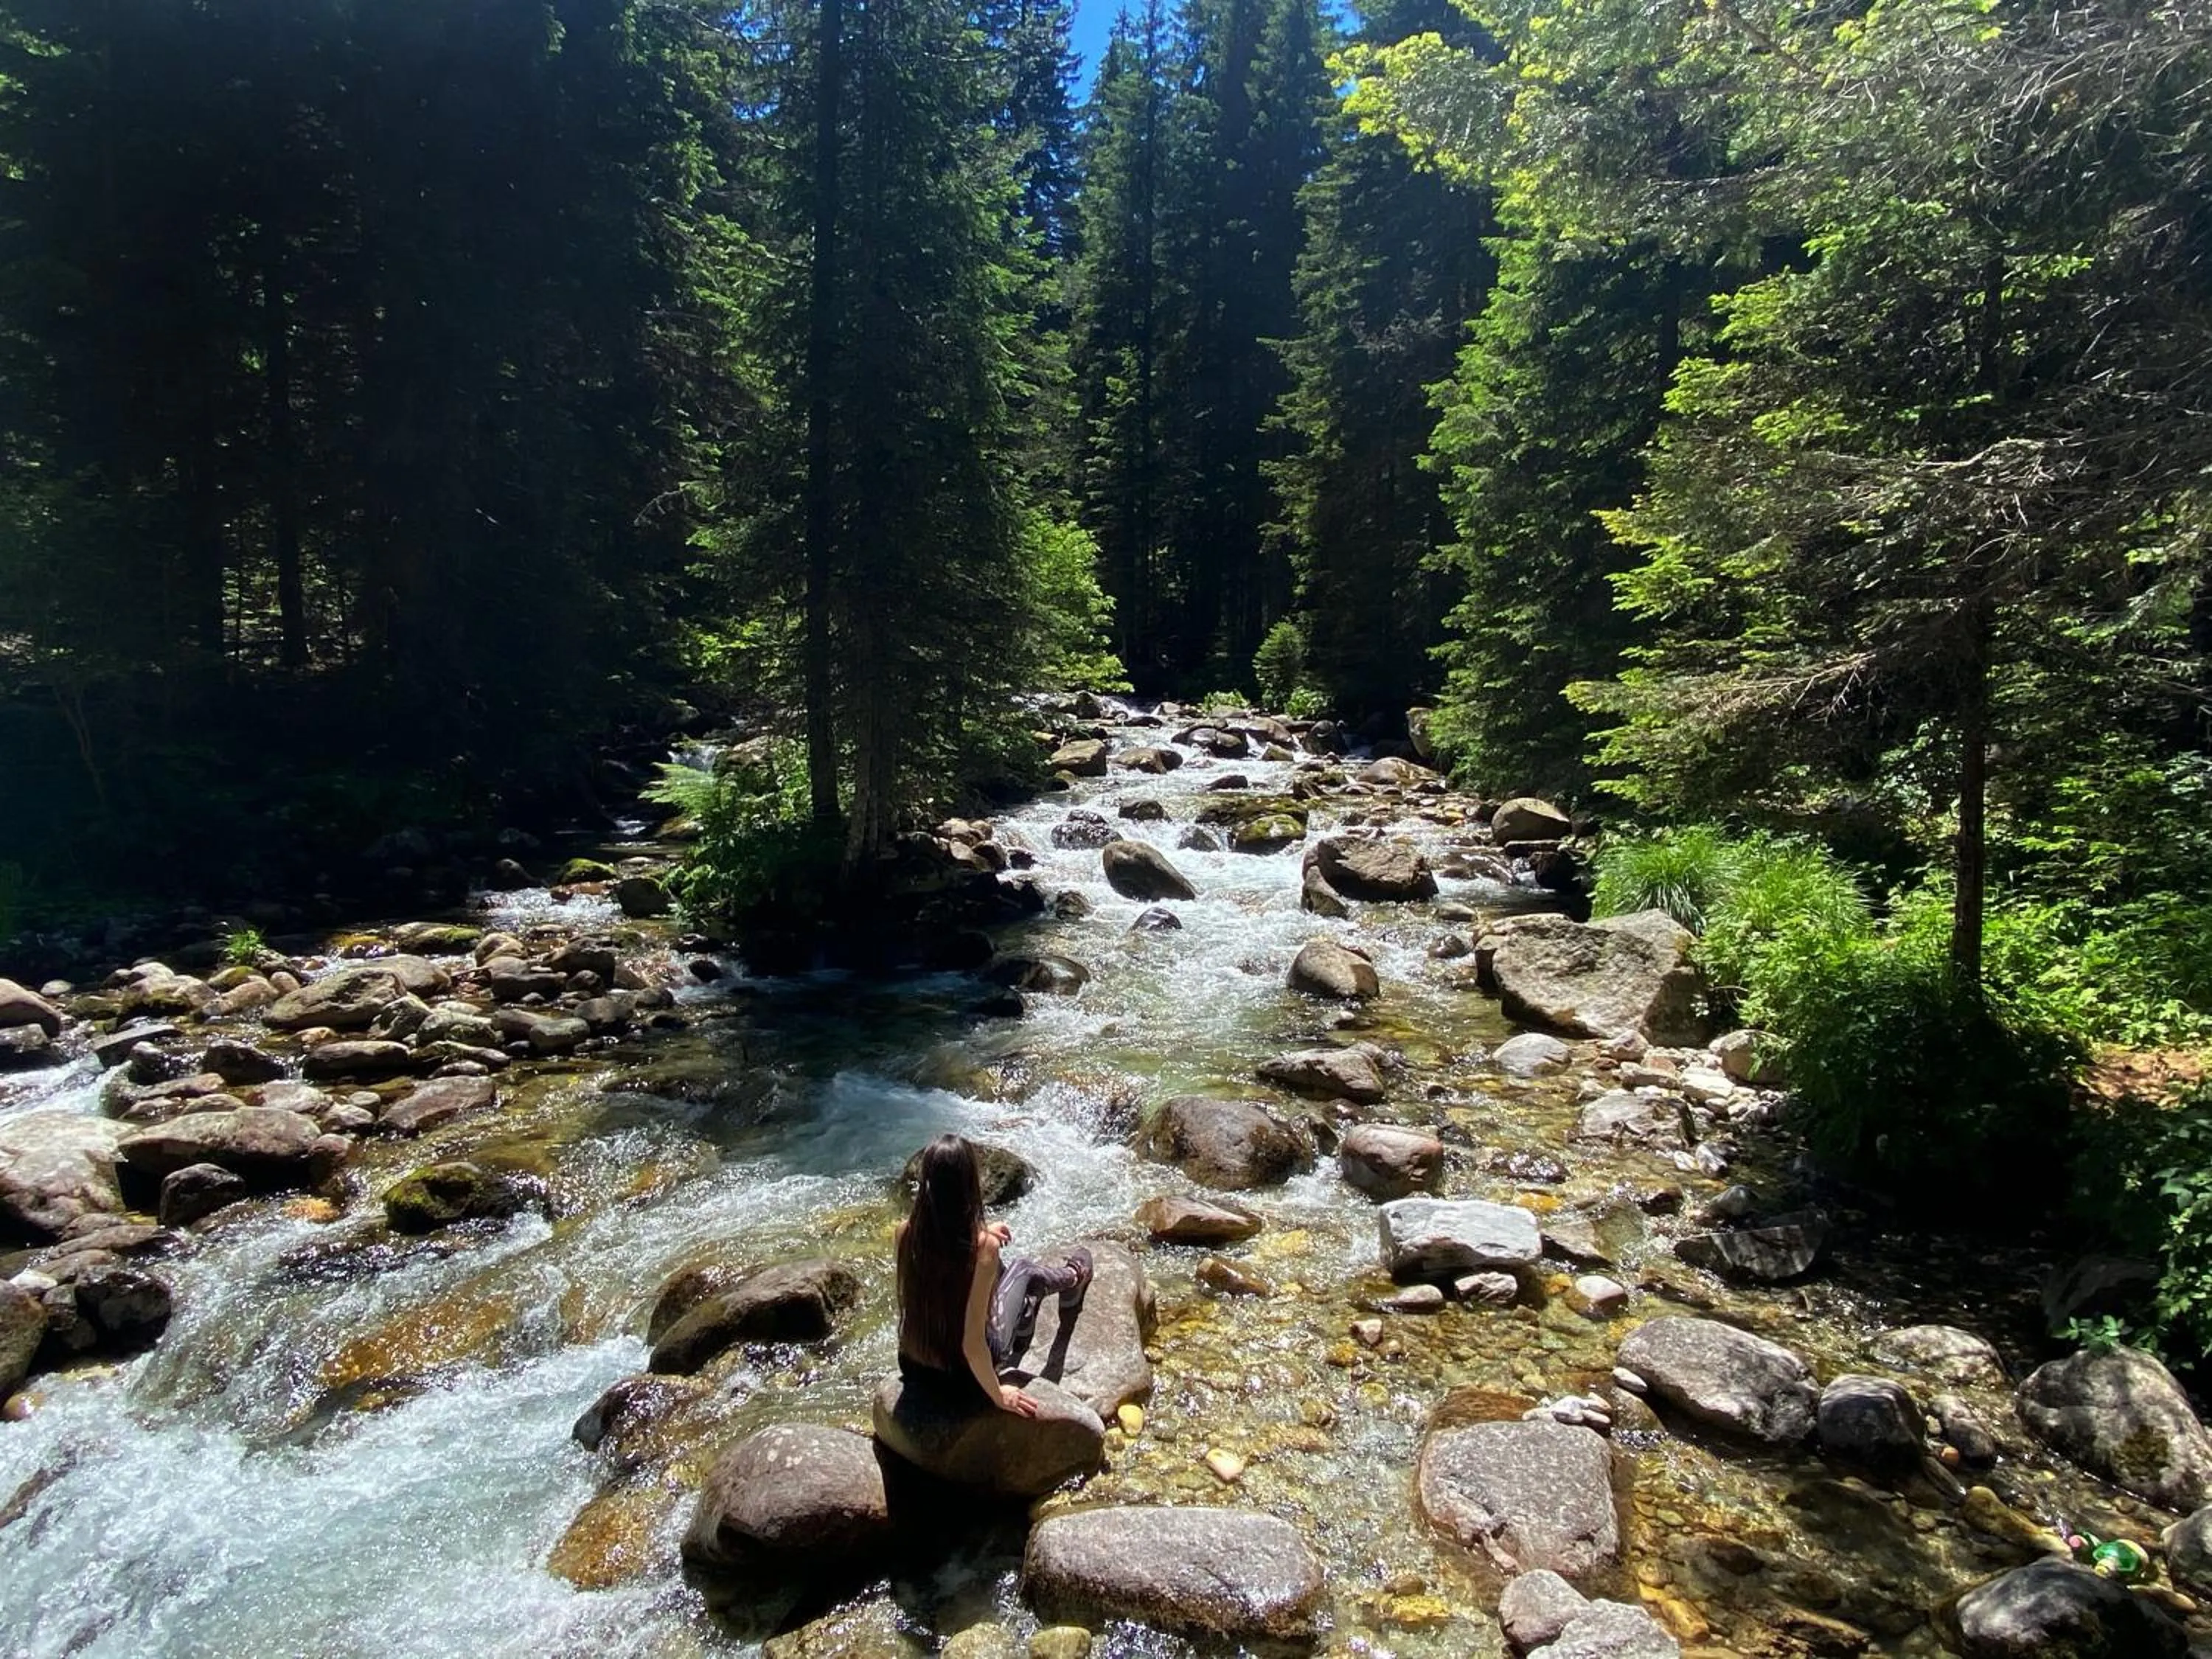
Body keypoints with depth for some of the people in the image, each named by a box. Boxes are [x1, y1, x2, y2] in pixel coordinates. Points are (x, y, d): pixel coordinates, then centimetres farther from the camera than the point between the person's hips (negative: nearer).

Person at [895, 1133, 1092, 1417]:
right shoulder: (983, 1248, -30)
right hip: (963, 1377, -4)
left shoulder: (906, 1231, -16)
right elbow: (972, 1343, -28)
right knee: (1024, 1269, 19)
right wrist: (997, 1395, -12)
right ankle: (1073, 1277, 53)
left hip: (913, 1368, 4)